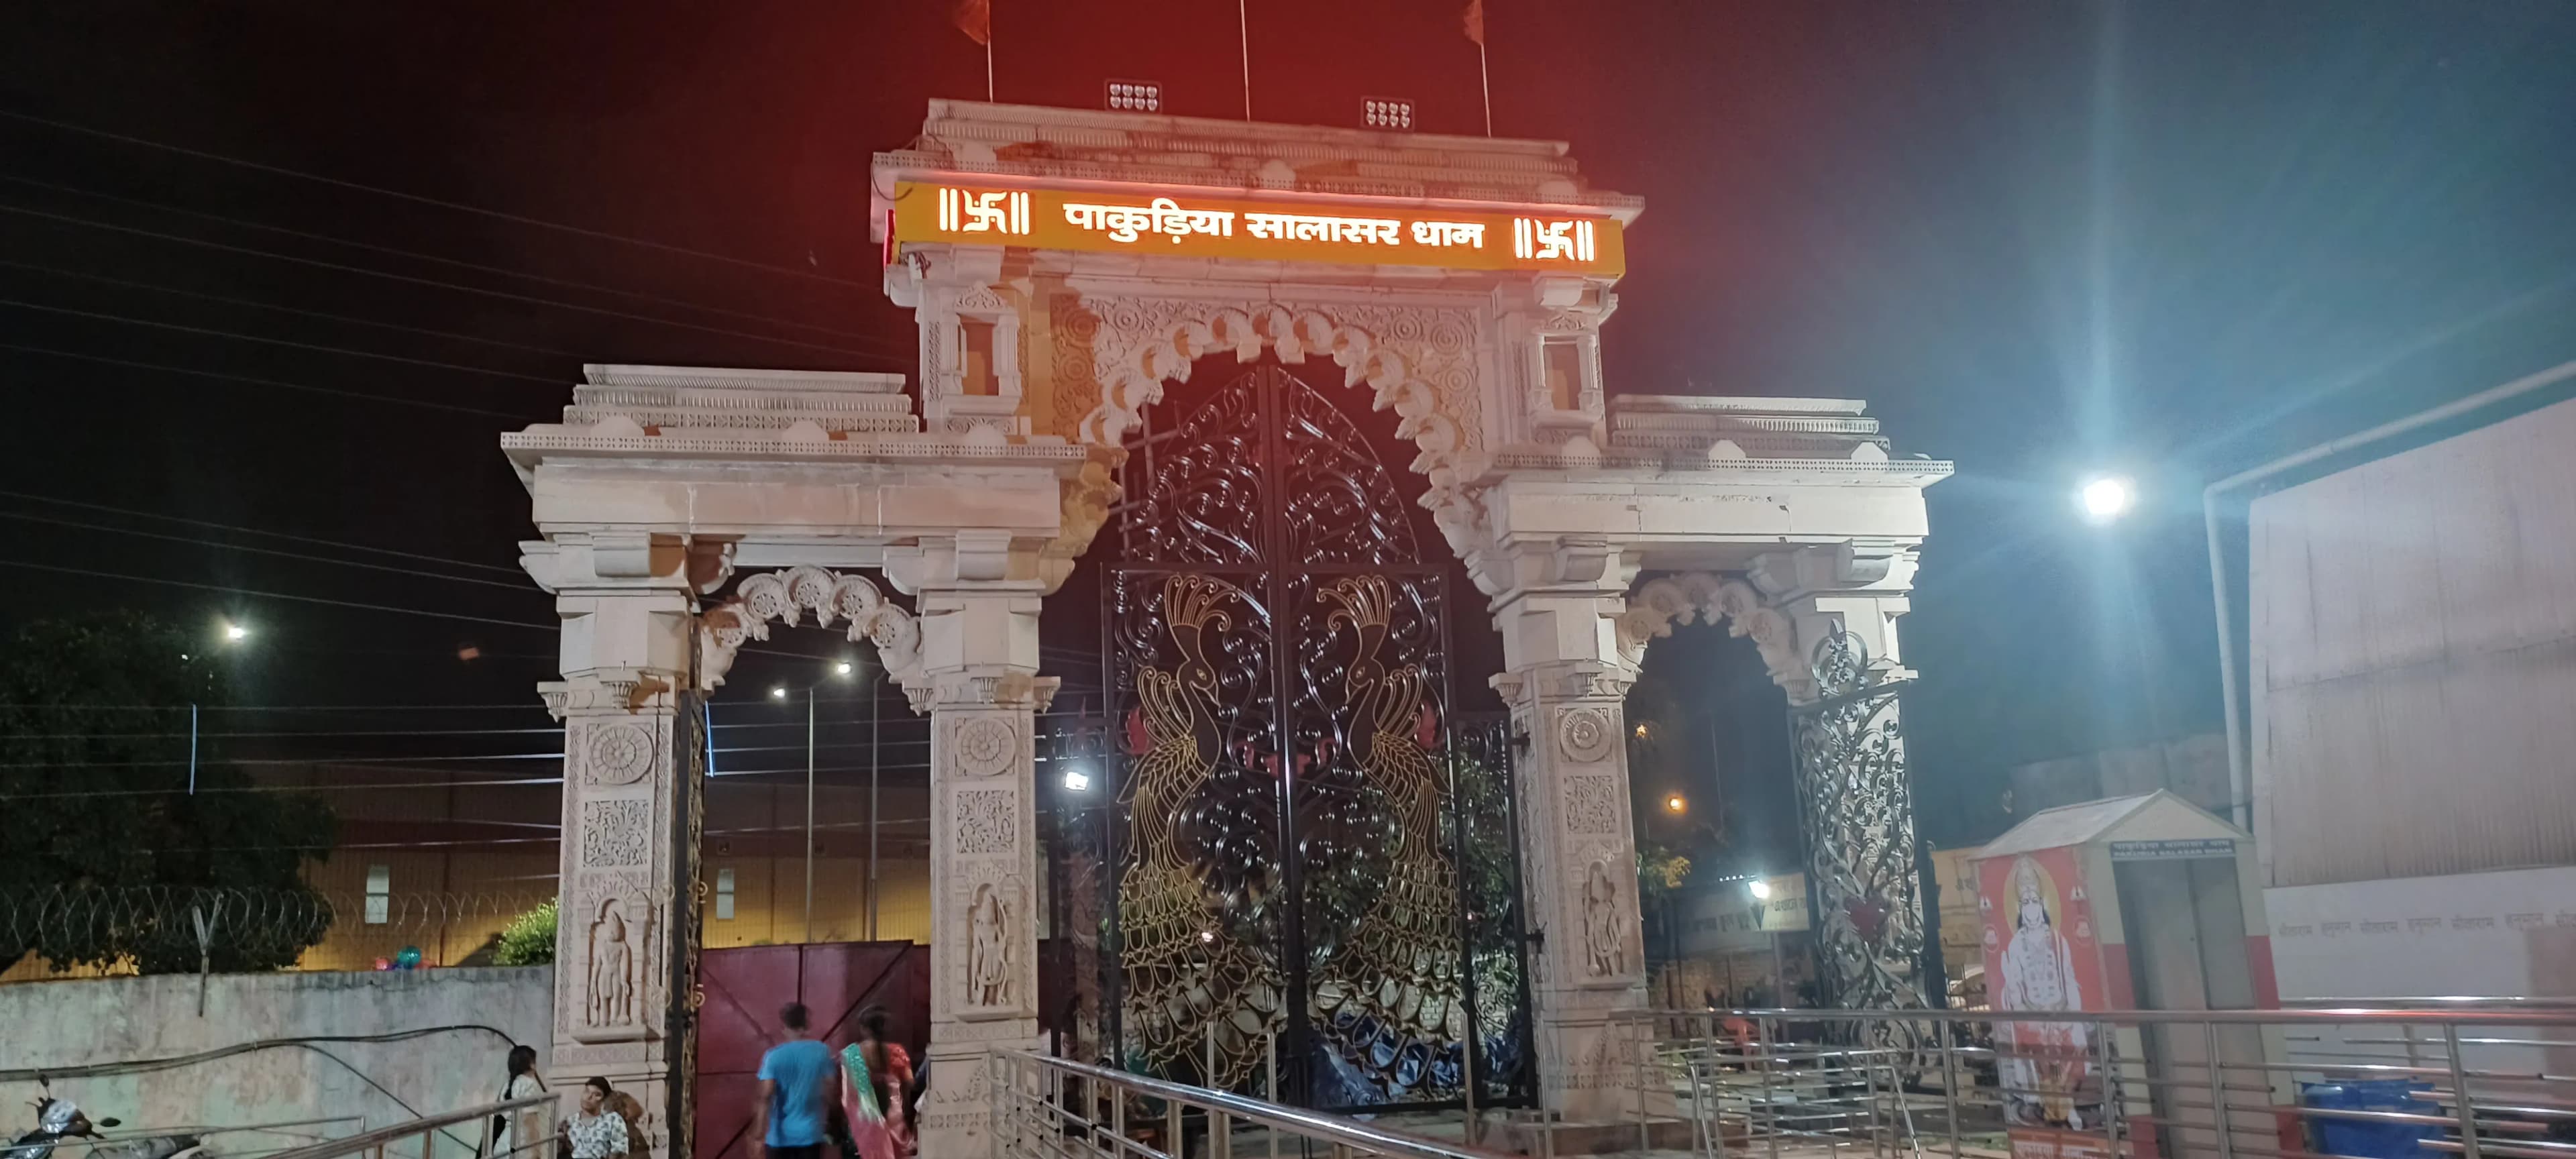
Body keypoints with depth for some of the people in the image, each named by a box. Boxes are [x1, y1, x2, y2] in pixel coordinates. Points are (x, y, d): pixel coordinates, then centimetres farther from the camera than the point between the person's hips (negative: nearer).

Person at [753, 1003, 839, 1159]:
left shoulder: (773, 1056, -8)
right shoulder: (822, 1051, -3)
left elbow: (766, 1097, -15)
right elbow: (832, 1092, 0)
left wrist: (758, 1136, -14)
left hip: (780, 1134, -1)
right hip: (810, 1133, 1)